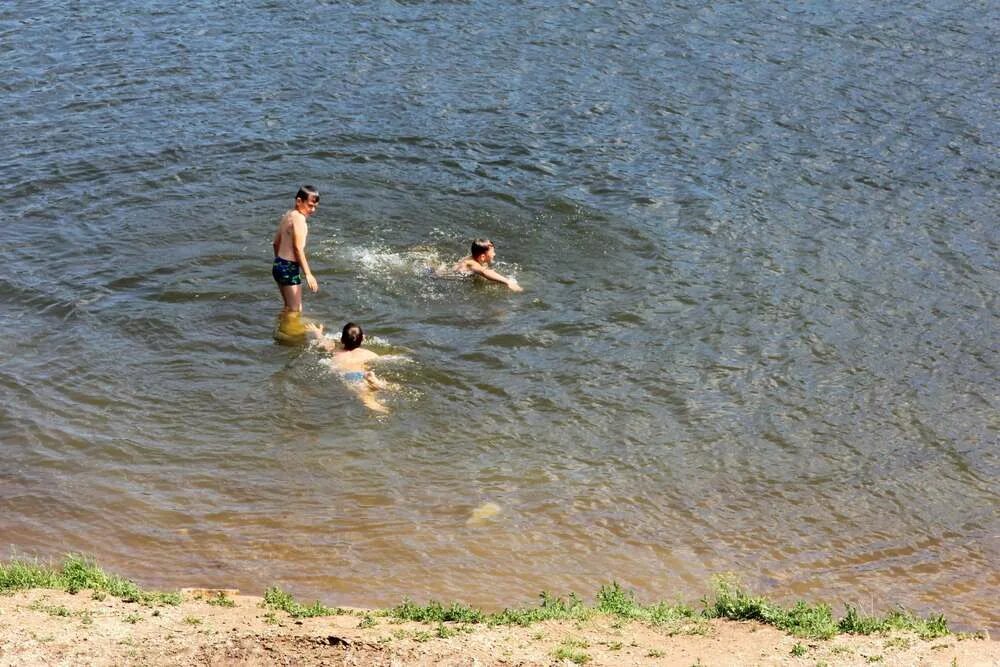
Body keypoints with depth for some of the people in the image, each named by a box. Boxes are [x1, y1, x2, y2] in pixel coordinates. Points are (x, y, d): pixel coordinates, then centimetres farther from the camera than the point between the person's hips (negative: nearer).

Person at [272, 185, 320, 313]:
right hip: (289, 268, -10)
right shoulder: (299, 218, -16)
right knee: (295, 310, -4)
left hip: (279, 265, 10)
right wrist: (308, 274, -23)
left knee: (289, 308, 21)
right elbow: (298, 248, -23)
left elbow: (276, 243, 19)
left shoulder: (287, 216, 12)